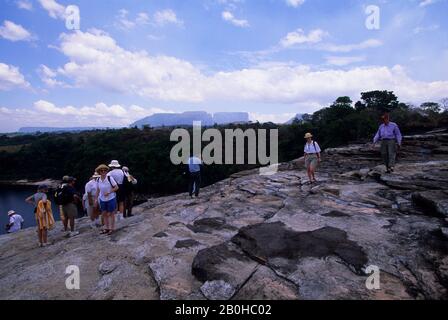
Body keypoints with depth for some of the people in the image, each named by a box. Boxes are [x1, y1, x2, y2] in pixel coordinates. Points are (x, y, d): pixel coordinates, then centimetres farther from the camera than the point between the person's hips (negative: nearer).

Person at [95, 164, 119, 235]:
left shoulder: (110, 178, -16)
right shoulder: (98, 180, -2)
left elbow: (116, 187, -13)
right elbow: (98, 190, 10)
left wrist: (109, 192, -22)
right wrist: (96, 199, 9)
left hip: (111, 198, -5)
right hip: (102, 199, 5)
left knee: (110, 214, 5)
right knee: (104, 214, 13)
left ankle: (112, 228, 18)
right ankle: (106, 228, 28)